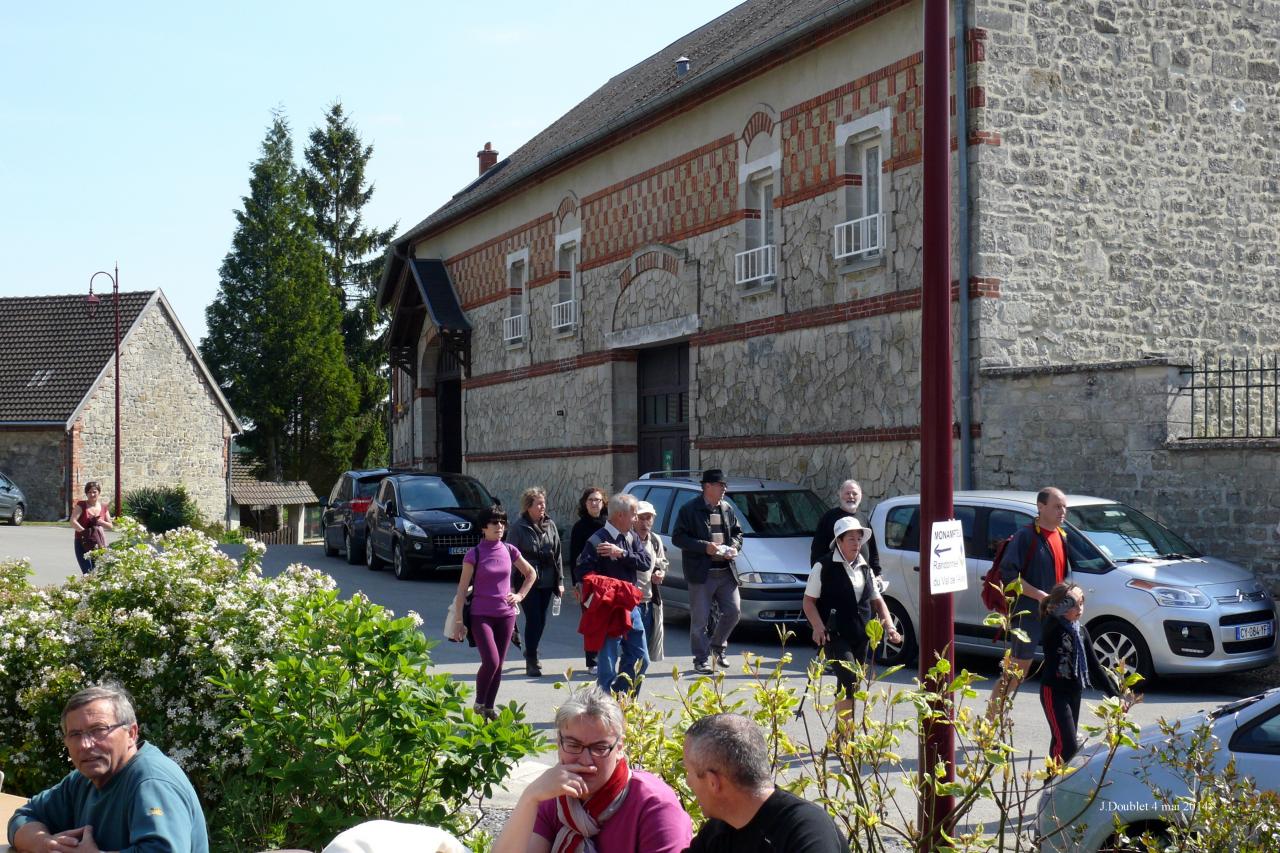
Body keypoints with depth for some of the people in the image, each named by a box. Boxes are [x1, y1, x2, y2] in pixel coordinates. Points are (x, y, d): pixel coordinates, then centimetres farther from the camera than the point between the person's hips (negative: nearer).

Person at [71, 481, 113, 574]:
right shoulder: (81, 505, -2)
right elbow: (73, 522, -14)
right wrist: (85, 531, -21)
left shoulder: (103, 506, 8)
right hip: (83, 544, -4)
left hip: (99, 544, 4)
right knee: (88, 574, -13)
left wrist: (101, 522, -8)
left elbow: (110, 526, 12)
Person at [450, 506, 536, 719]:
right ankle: (479, 704, 5)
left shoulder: (509, 550, 4)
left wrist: (520, 595, 7)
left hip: (506, 614, 4)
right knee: (491, 661, -15)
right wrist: (458, 621, -8)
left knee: (499, 664, 6)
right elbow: (462, 589, -5)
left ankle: (489, 707, 18)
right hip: (481, 615, -4)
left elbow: (531, 573, 20)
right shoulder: (474, 554, -6)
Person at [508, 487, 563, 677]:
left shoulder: (550, 525, 7)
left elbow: (557, 554, 10)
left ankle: (531, 652, 34)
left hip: (546, 581, 5)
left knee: (541, 620, 13)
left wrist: (559, 581, 8)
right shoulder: (519, 527, -7)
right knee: (533, 619, -6)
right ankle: (531, 661, 2)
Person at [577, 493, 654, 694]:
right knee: (608, 664, -3)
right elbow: (585, 573, -17)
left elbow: (647, 563, -3)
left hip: (631, 607, 8)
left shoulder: (631, 538, 9)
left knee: (640, 660, 13)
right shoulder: (597, 541, -13)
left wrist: (622, 553, -15)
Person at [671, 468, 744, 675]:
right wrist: (704, 547, -18)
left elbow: (737, 532, 21)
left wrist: (733, 547, -1)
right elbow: (677, 537, -10)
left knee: (733, 611, 5)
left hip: (726, 571, 5)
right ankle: (701, 659, 10)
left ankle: (718, 645, 27)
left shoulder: (728, 509, 12)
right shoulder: (689, 510, -6)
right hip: (701, 573, -5)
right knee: (700, 619, 0)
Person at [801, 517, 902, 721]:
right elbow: (808, 601, -4)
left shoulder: (865, 568, 14)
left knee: (850, 686, 11)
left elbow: (877, 601, 19)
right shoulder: (824, 567, -5)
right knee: (848, 680, -19)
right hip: (835, 635, -6)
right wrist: (818, 627, -19)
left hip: (861, 636, 6)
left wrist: (889, 626, 4)